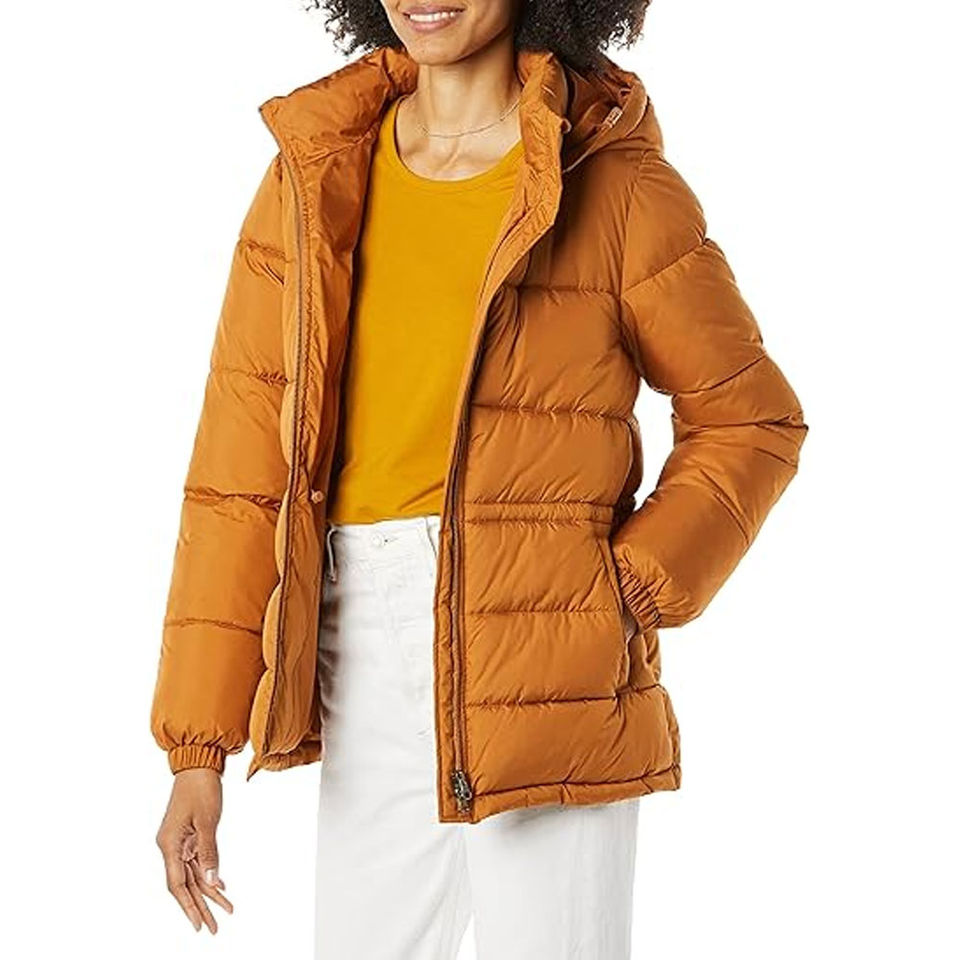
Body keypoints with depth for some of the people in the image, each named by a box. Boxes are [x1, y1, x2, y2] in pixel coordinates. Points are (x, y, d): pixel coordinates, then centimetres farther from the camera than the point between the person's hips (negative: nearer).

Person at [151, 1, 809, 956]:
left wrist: (636, 587, -9)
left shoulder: (616, 184, -3)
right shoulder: (312, 176, 7)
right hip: (365, 672, 4)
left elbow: (750, 421, 6)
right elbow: (239, 465, 4)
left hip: (546, 685, -4)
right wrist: (197, 751, 0)